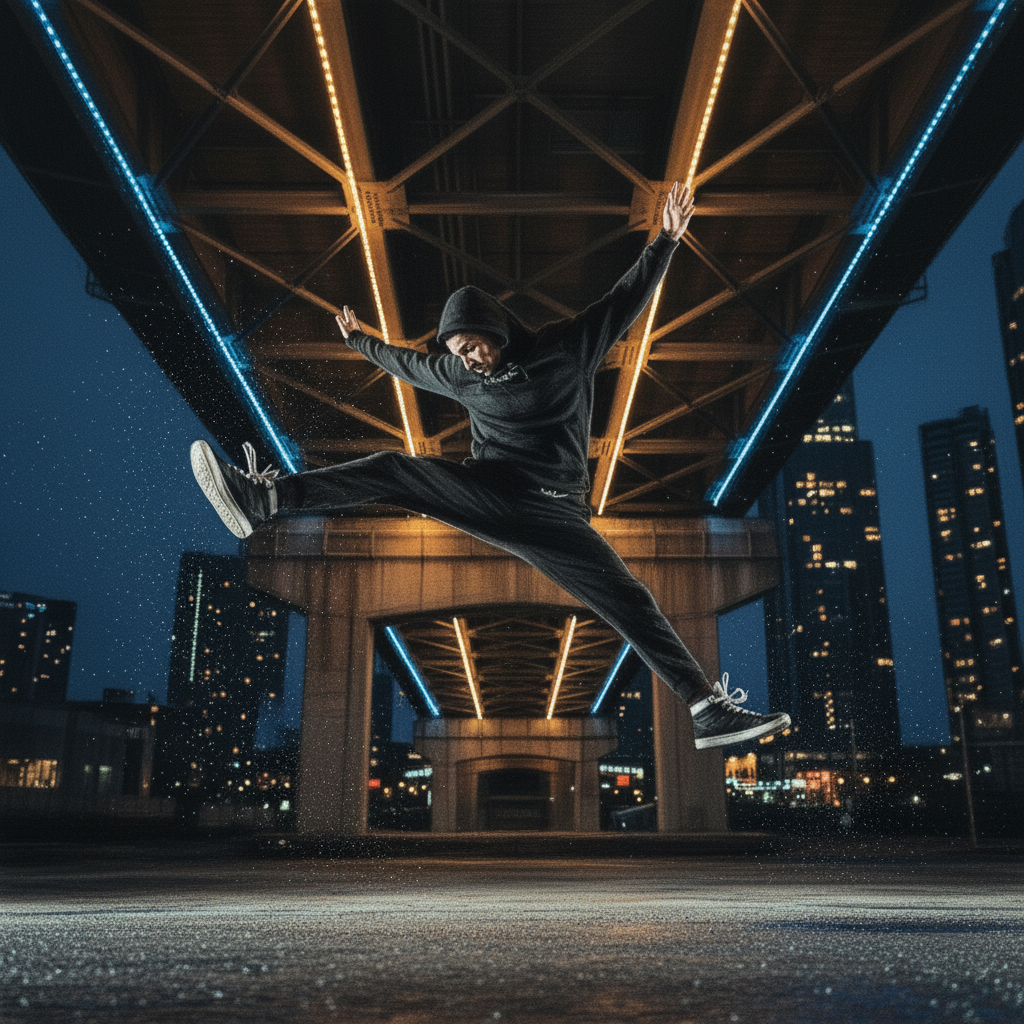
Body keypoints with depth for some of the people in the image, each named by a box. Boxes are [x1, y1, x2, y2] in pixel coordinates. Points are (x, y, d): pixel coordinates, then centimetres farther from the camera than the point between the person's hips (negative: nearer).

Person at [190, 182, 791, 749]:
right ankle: (260, 499, -25)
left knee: (631, 603, -11)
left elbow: (628, 299, 0)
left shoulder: (566, 349, 2)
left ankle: (710, 710, -11)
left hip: (555, 511, -2)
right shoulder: (460, 376, 12)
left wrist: (667, 239, -9)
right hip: (489, 495, 2)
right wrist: (359, 340, 44)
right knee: (392, 471, -17)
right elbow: (405, 363, 30)